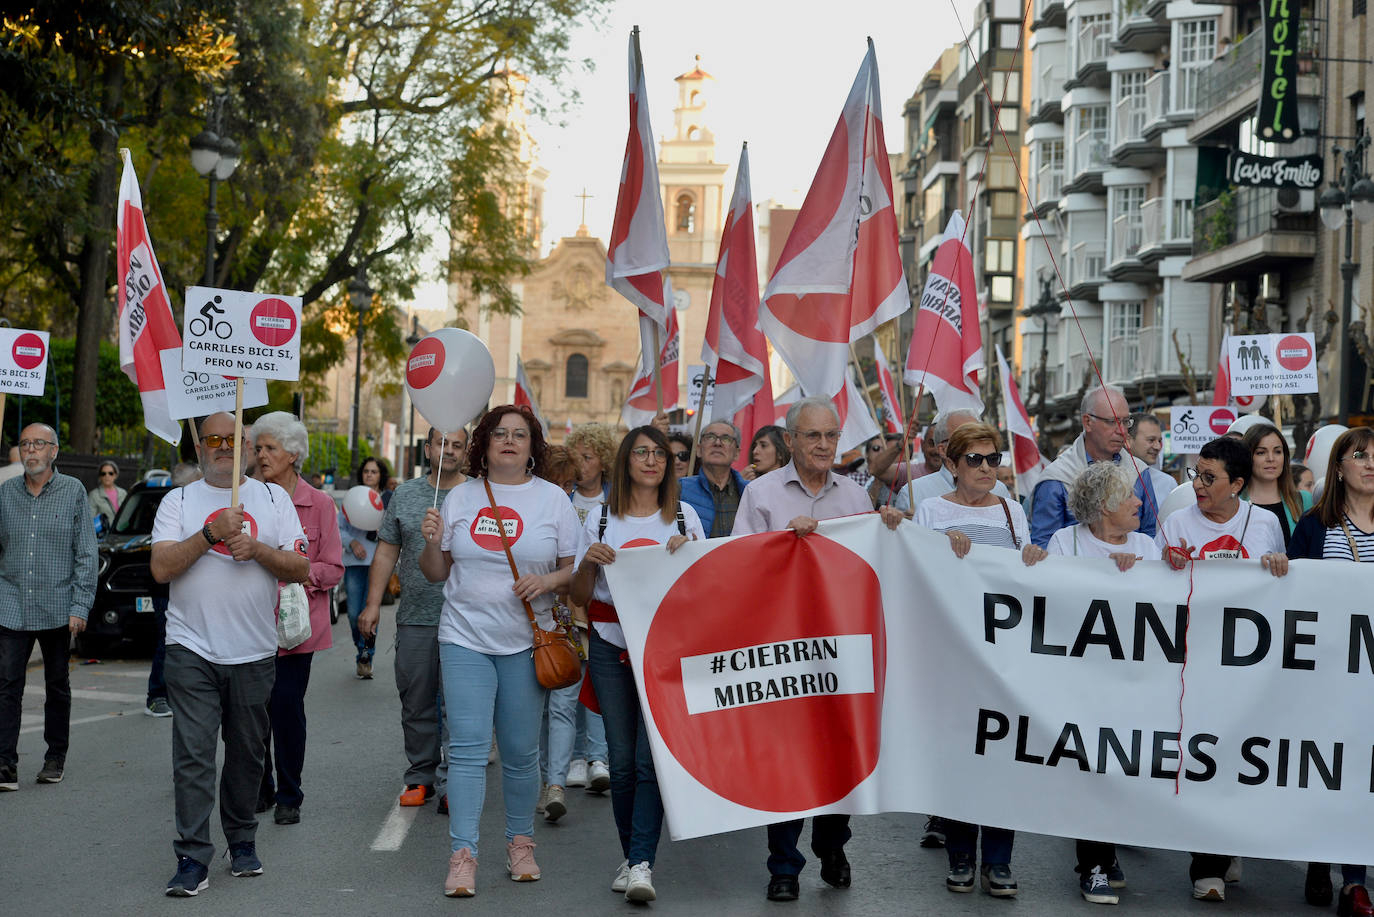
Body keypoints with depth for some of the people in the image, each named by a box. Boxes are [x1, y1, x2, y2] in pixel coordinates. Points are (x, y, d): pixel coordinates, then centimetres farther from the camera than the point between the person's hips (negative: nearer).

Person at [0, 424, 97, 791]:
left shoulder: (73, 491, 0)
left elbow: (86, 553, -1)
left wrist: (80, 606, -7)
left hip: (57, 607, -1)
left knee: (57, 685, 10)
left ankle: (55, 758, 21)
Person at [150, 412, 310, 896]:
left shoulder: (273, 498, 9)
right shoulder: (178, 501, 6)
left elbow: (300, 568, 3)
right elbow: (161, 568, -7)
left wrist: (257, 549, -13)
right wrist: (212, 533, -15)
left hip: (254, 652, 2)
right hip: (192, 650, -2)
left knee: (247, 754, 10)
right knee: (193, 754, -8)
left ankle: (242, 839, 26)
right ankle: (193, 857, -4)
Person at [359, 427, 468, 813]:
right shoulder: (405, 495, 10)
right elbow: (386, 552, 12)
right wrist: (373, 604, 5)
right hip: (414, 618, 3)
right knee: (416, 702, 9)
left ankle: (450, 783, -1)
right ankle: (420, 776, 21)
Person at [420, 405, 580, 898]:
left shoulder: (553, 499, 4)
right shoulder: (460, 497, 8)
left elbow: (575, 568, 5)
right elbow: (436, 573, 11)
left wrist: (546, 582, -14)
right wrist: (432, 544, -8)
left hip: (525, 641, 0)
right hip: (465, 639, 0)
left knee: (521, 750, 6)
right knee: (467, 748, -6)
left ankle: (520, 841, 23)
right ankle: (463, 854, -4)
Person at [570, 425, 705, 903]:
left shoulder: (684, 516, 8)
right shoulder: (600, 519, 9)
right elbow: (580, 596, 10)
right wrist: (588, 561, -10)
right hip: (611, 649, 1)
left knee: (651, 757, -11)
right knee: (622, 759, 2)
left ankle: (642, 863, -11)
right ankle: (630, 855, 16)